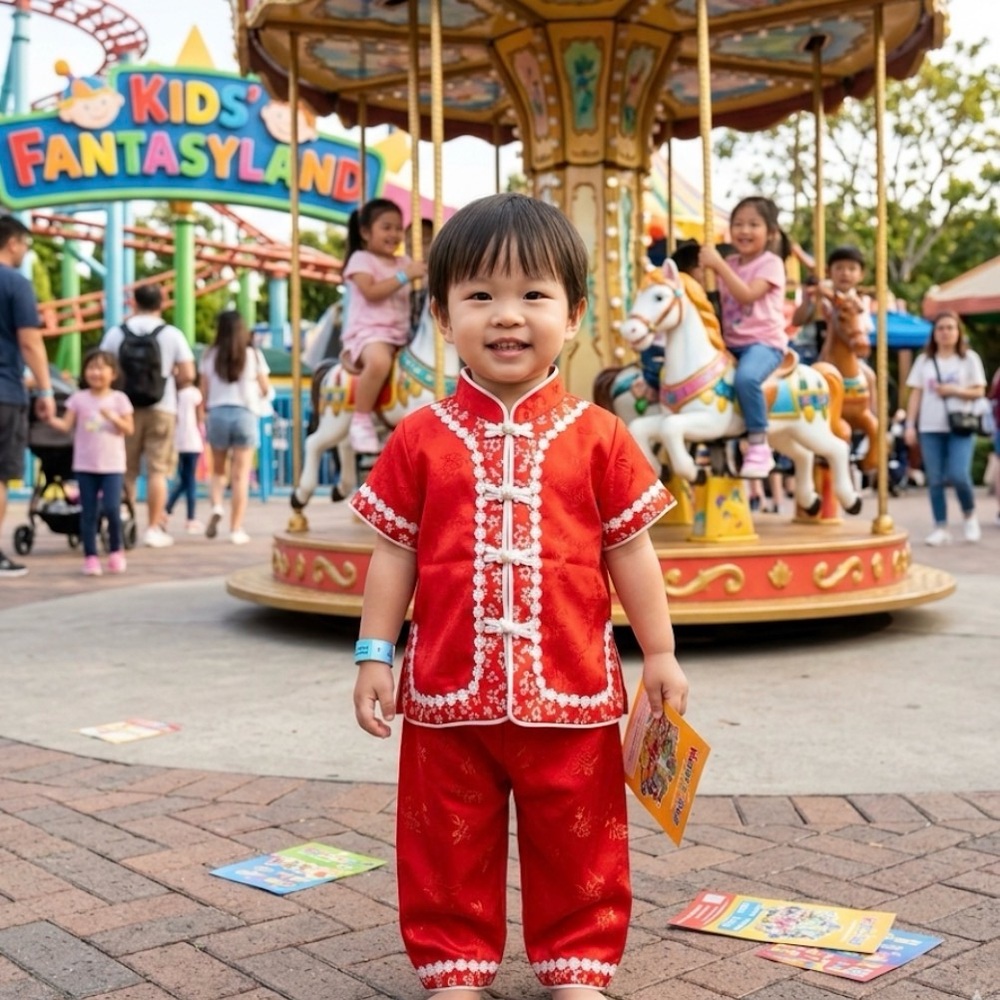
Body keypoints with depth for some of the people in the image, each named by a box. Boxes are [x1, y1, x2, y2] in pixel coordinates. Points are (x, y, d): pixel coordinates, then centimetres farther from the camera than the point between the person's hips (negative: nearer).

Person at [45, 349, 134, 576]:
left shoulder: (119, 399, 1)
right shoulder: (79, 398, 3)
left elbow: (129, 429, 0)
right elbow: (66, 425, -3)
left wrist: (114, 418, -17)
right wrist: (50, 419, -21)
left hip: (112, 465, -1)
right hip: (85, 465, 1)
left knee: (111, 508, -13)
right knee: (88, 513, 3)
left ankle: (116, 550, 9)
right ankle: (91, 557, 8)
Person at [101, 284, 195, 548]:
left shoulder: (116, 333, 2)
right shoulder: (172, 334, -2)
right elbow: (188, 375, -6)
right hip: (161, 409, -2)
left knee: (125, 471, 8)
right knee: (157, 471, 1)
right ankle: (154, 529, 0)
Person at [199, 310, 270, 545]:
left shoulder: (210, 356, 3)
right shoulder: (253, 355, 1)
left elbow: (204, 393, 4)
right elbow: (265, 390, 7)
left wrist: (205, 415, 19)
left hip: (217, 413, 1)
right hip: (245, 414, -1)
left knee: (218, 469, 20)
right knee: (241, 476, 1)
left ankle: (216, 506, -6)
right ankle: (236, 530, 0)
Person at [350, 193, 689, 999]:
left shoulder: (597, 436, -1)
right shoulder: (422, 439, -1)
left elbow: (630, 550, 3)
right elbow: (393, 553, 3)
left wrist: (660, 653, 3)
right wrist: (374, 654, 0)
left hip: (569, 690, 0)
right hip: (450, 690, 1)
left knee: (577, 843, 14)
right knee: (450, 846, 13)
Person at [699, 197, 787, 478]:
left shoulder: (771, 263, -3)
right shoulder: (729, 265, 16)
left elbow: (747, 295, -20)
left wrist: (718, 264, -22)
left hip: (764, 342, -7)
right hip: (731, 344, 8)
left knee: (746, 377, -37)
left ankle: (759, 446, -28)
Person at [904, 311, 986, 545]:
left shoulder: (969, 358, 5)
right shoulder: (924, 360, 9)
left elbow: (979, 391, 3)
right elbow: (915, 394, 7)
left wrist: (954, 390, -13)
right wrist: (910, 425, 1)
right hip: (930, 428, 2)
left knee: (958, 475, -14)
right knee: (935, 480, 1)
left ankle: (970, 515, 13)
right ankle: (941, 528, 9)